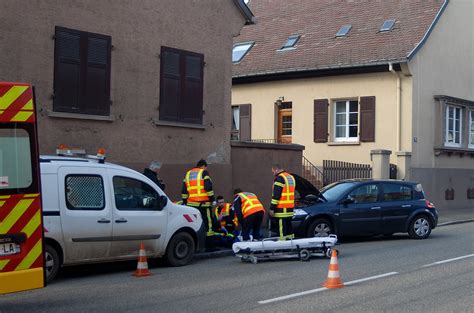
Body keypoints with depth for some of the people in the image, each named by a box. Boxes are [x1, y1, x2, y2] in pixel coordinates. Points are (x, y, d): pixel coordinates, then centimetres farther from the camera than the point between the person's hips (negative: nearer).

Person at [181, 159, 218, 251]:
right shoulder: (204, 172, 0)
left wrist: (184, 202, 21)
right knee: (208, 224, -3)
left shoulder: (188, 174, 19)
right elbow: (208, 187, -11)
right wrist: (212, 199, -6)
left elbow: (184, 191, 18)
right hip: (203, 203, -6)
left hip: (191, 204, 6)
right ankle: (209, 246, -5)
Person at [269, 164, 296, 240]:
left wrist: (272, 208, -15)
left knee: (282, 227, -9)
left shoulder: (279, 178, -12)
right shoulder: (291, 177, 18)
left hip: (281, 209, -9)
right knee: (289, 225, 15)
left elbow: (276, 195, -17)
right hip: (290, 208, 9)